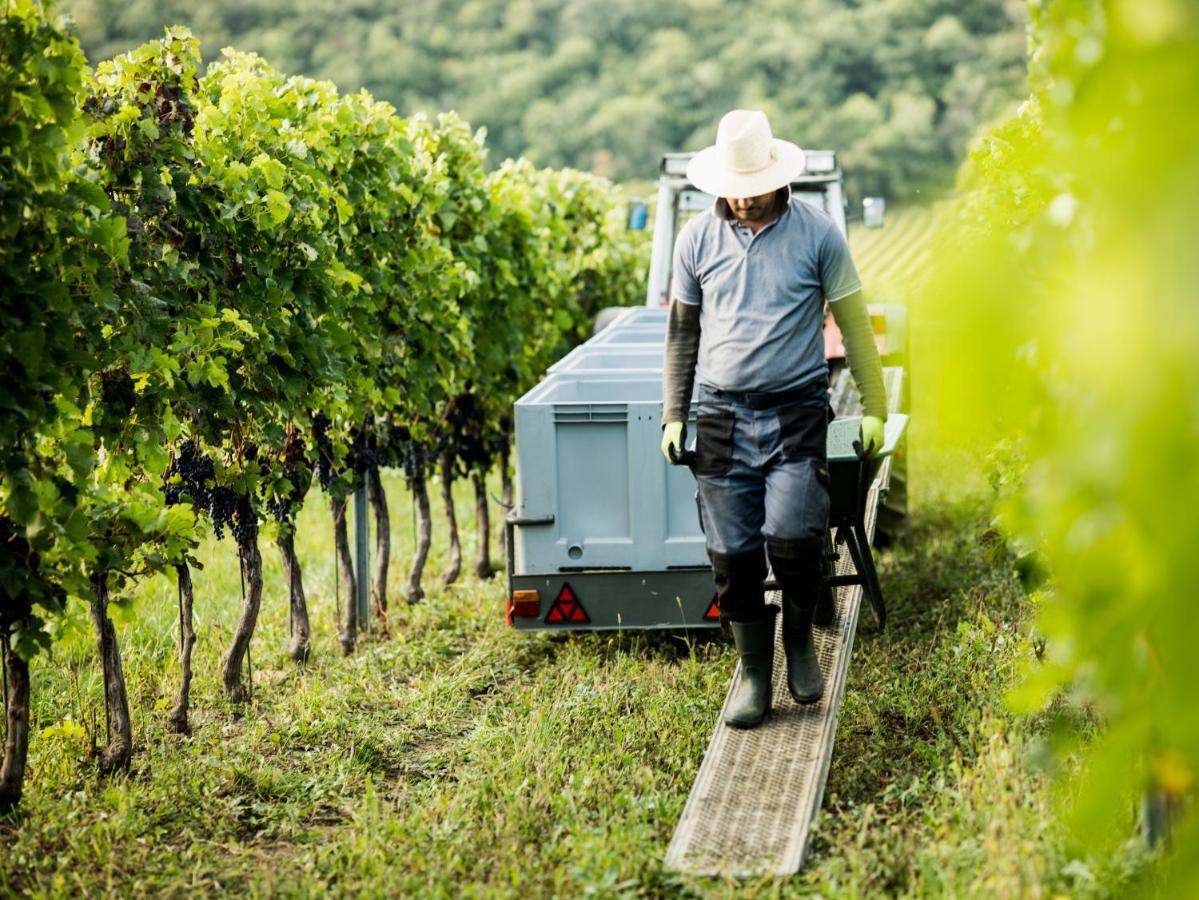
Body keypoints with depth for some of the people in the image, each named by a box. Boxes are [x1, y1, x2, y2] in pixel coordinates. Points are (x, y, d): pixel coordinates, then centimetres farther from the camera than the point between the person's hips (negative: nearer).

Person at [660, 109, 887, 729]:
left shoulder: (817, 233, -1)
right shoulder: (697, 238, 5)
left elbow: (853, 323, 5)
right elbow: (681, 331, 15)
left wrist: (874, 407, 4)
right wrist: (673, 415, 10)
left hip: (798, 414, -2)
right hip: (723, 417, 2)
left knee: (792, 536, -17)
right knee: (732, 554, 1)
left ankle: (800, 640, 11)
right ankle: (754, 674, 17)